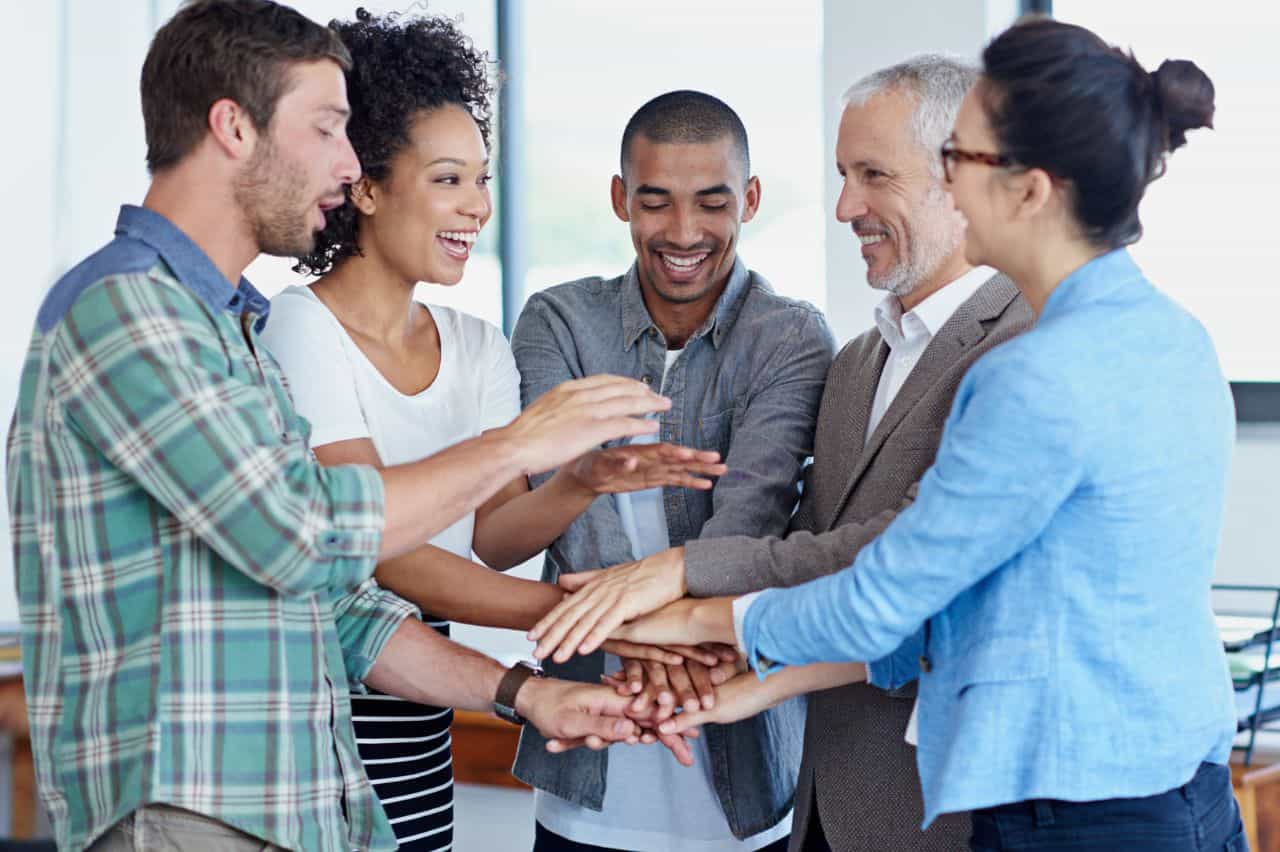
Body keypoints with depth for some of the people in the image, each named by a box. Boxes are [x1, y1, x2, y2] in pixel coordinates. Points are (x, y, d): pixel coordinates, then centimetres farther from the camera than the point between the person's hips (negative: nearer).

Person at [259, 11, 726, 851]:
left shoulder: (479, 348, 10)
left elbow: (490, 535, 3)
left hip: (419, 720, 6)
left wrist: (584, 481, -17)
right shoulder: (299, 331, -11)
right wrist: (584, 610, -22)